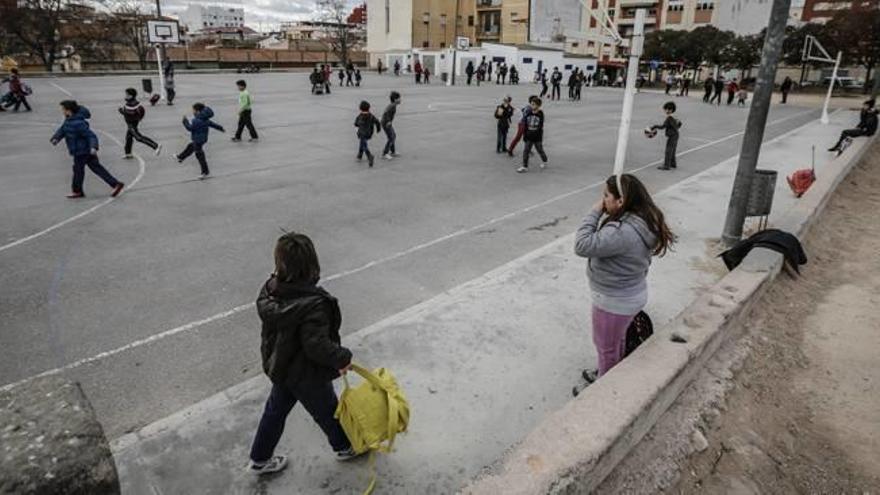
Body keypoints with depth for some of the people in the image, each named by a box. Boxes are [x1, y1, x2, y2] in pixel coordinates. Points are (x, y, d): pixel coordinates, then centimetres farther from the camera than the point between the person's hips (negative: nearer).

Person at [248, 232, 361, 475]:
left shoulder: (271, 289, -13)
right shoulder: (313, 305, -37)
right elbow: (317, 345, -35)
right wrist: (343, 358, -19)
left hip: (280, 366, 6)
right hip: (307, 375, -6)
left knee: (275, 410, 27)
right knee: (327, 410, 20)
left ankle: (259, 459, 46)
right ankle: (345, 447, 47)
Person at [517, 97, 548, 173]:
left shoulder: (540, 114, -9)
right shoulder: (529, 114, 1)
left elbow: (540, 127, -9)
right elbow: (525, 125, 7)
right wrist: (524, 135, 6)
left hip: (537, 137, -3)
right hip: (529, 137, 3)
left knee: (540, 150, 13)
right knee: (526, 151, -2)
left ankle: (544, 162, 39)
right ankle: (525, 167, 2)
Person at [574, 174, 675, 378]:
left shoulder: (622, 231, -36)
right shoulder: (641, 220, -3)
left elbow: (582, 246, -35)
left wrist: (594, 212, -28)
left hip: (614, 302, -9)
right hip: (629, 295, 9)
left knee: (606, 347, 15)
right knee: (617, 340, 29)